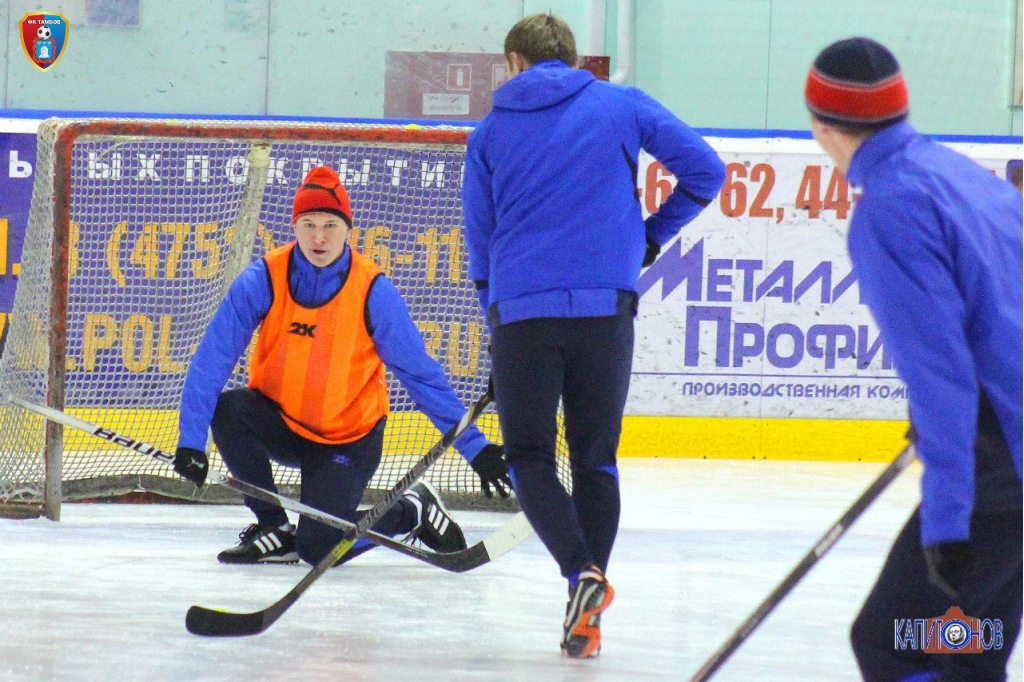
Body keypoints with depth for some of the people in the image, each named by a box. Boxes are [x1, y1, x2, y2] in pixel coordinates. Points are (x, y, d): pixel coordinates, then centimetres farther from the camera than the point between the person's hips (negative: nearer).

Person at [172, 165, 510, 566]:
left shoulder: (372, 291, -17)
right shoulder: (263, 280, -15)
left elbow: (420, 374, -12)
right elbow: (212, 358, -18)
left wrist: (475, 448, -14)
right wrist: (190, 441, -29)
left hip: (349, 438, -3)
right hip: (282, 423, 3)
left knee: (320, 547, -19)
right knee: (228, 411, -29)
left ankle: (413, 511, 13)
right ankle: (274, 530, -6)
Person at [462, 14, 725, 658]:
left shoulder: (490, 131, 12)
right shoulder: (621, 105, 9)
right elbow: (705, 169, 5)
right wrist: (652, 235, 18)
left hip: (520, 311, 0)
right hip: (605, 307, 0)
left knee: (530, 457, 9)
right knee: (595, 459, 12)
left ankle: (581, 571, -16)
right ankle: (585, 623, 6)